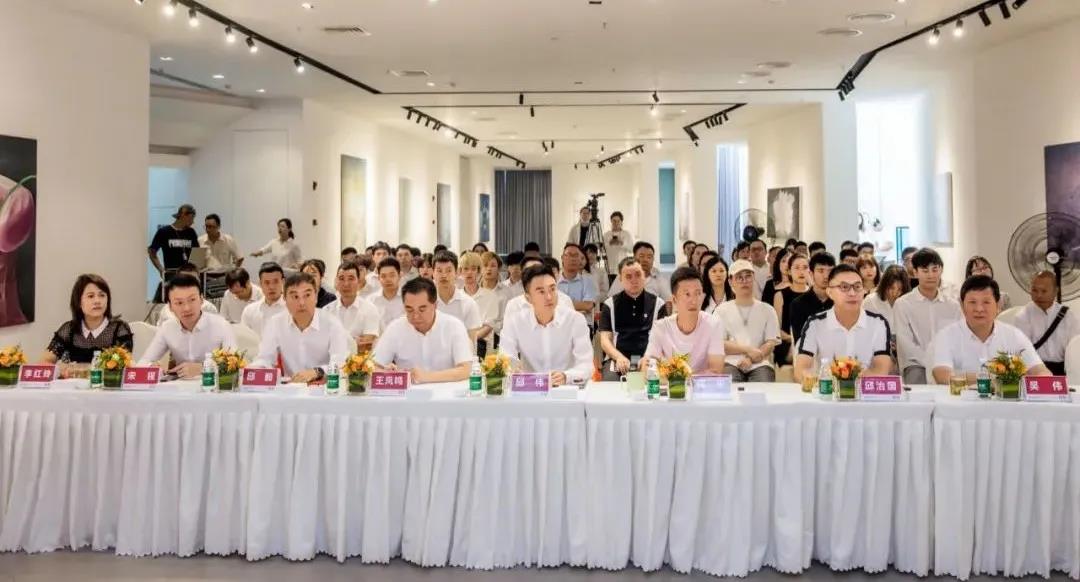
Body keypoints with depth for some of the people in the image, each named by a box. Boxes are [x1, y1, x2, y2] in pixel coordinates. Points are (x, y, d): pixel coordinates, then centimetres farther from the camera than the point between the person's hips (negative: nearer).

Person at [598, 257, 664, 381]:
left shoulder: (657, 303, 13)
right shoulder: (610, 304, 13)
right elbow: (605, 339, 6)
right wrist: (619, 357, -14)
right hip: (617, 358, 0)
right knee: (610, 380, -32)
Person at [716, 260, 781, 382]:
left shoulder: (767, 310, 18)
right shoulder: (722, 310, 15)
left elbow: (771, 343, 6)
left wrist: (750, 359, -12)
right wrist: (748, 349, -11)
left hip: (759, 364, 1)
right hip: (731, 363, -1)